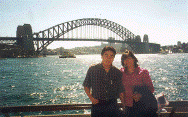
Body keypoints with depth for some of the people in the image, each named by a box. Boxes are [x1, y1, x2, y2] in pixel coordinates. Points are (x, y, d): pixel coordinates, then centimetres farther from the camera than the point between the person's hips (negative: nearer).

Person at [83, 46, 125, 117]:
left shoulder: (117, 72, 1)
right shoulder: (92, 70, -3)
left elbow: (121, 92, 6)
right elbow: (86, 86, 7)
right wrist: (91, 98, -5)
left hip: (113, 106, 1)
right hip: (97, 105, -1)